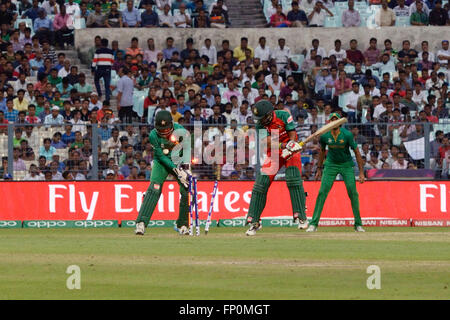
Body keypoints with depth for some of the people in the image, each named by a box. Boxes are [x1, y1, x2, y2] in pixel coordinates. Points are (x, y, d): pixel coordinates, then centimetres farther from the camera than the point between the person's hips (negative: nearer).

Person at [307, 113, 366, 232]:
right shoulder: (324, 136, -10)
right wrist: (319, 169, 11)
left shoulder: (347, 135, -18)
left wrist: (361, 172, -16)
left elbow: (357, 152, -12)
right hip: (331, 165, 1)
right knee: (322, 192, -10)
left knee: (353, 193, -9)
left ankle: (358, 224, 3)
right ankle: (313, 224, -7)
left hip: (346, 165, -1)